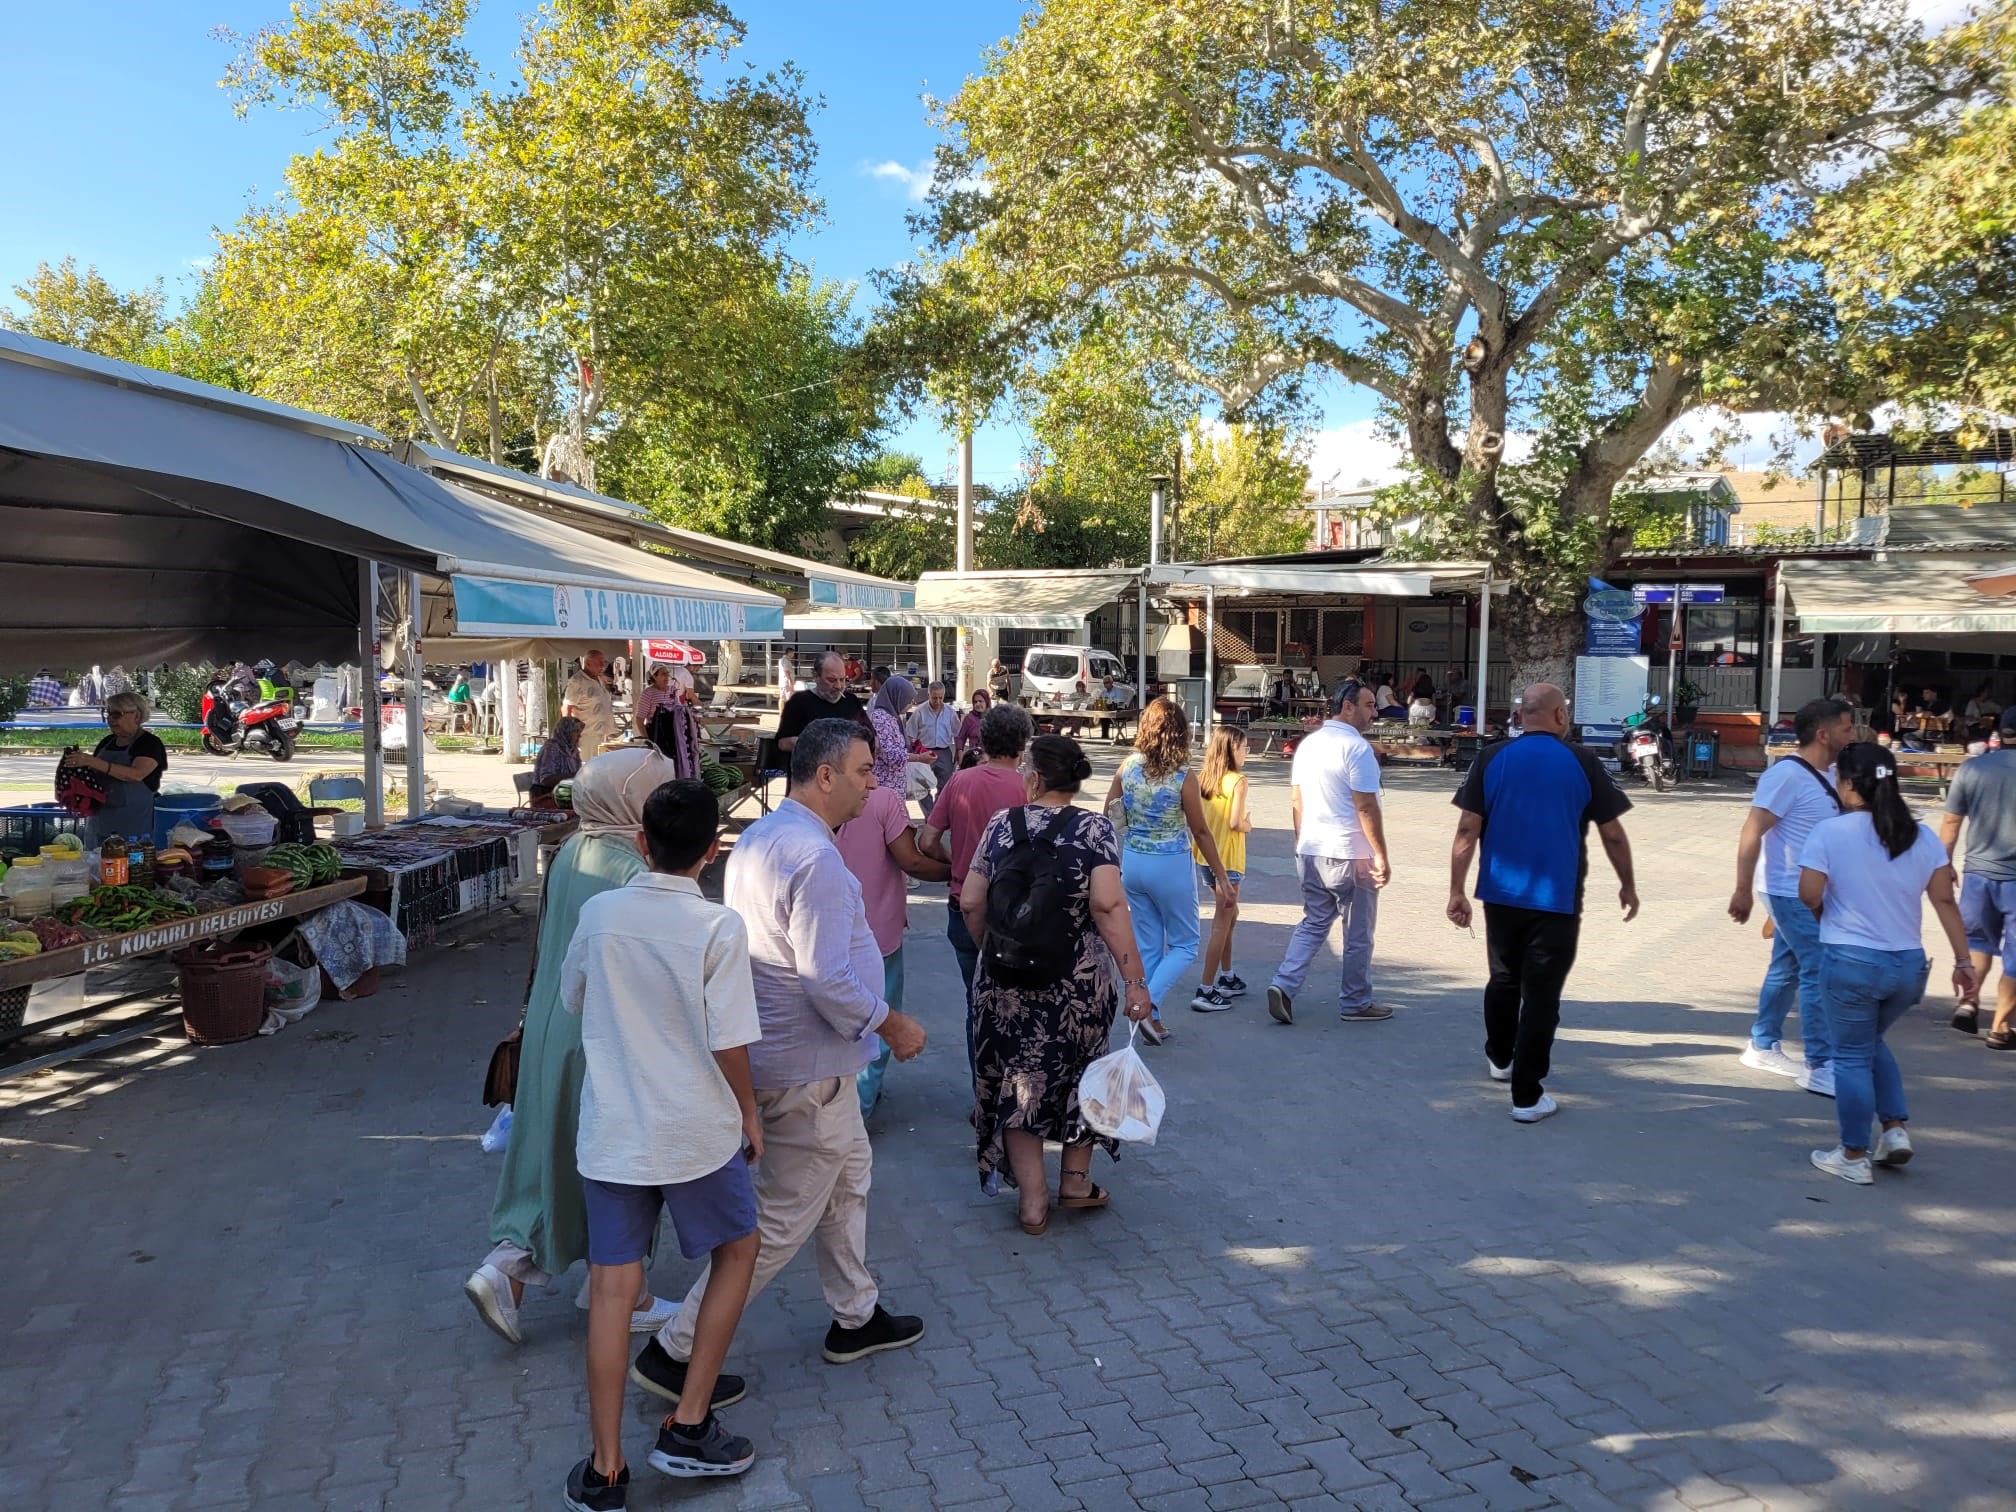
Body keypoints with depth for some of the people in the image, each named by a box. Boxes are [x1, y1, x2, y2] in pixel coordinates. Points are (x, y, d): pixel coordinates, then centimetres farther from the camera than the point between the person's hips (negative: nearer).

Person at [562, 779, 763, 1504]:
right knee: (737, 1251, 19)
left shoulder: (599, 912, -4)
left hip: (611, 1131, 3)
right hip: (696, 1132, -3)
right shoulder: (719, 928, -15)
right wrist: (749, 1115, 2)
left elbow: (572, 999, 12)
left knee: (612, 1286, 9)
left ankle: (605, 1469, 16)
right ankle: (688, 1427, 19)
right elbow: (729, 1043, -15)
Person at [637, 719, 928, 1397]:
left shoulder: (759, 836, 6)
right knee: (783, 1220, 2)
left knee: (849, 1175, 23)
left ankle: (855, 1318, 38)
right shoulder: (815, 857, -26)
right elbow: (829, 981, -29)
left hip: (790, 1054, 10)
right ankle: (677, 1351, 12)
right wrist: (892, 1024, -15)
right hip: (805, 1068, -10)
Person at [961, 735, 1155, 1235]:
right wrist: (1135, 981, -16)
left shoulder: (1001, 824, -2)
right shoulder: (1094, 829, -8)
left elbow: (971, 903, -1)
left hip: (1006, 983, 1)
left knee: (1018, 1081, 13)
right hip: (1079, 984, -1)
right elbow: (1108, 905, -19)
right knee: (1079, 1075, 20)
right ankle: (1075, 1182, 33)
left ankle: (1032, 1201, 15)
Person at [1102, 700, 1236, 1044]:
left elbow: (1108, 819, 3)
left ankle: (1152, 1021, 20)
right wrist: (1222, 878, 0)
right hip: (1171, 867, -5)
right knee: (1184, 946, 12)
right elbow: (1200, 832, -9)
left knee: (1147, 946, 16)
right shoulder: (1184, 777, -15)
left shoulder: (1127, 768, -3)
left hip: (1133, 862, 5)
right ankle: (1150, 1008, -6)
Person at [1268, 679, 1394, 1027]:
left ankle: (1283, 985, -1)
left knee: (1313, 923, 15)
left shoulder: (1308, 743, 8)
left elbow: (1296, 800, 13)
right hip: (1350, 855, -7)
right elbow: (1366, 807, -18)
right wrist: (1381, 856, -14)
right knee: (1358, 934, 8)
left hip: (1311, 853, 7)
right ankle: (1355, 1004, 18)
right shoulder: (1356, 747, -15)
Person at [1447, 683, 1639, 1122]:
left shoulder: (1491, 759, -2)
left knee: (1503, 980, 22)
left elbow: (1467, 830, -6)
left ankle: (1499, 1058, 41)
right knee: (1541, 995, 2)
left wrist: (1457, 891, -2)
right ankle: (1527, 1095, 5)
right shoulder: (1582, 763, -6)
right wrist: (1627, 885, 13)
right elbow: (1612, 833, -1)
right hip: (1558, 901, -3)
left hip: (1501, 895, 3)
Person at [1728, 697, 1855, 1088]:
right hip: (1793, 894, -9)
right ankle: (1820, 1068, -1)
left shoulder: (1827, 774, 9)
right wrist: (1743, 890, -22)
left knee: (1787, 970, 16)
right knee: (1819, 975, -7)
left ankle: (1763, 1047, 27)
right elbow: (1751, 834, -21)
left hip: (1810, 893, 9)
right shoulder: (1787, 775, -18)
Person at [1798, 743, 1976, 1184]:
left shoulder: (1830, 831, -12)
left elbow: (1809, 896, -13)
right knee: (1871, 1042, 27)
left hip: (1851, 962, -5)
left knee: (1852, 1056, 8)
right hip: (1909, 965, 5)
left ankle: (1854, 1157, 15)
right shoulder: (1922, 835, 3)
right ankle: (1895, 1129, 20)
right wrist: (1964, 960, 7)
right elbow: (1946, 901, 3)